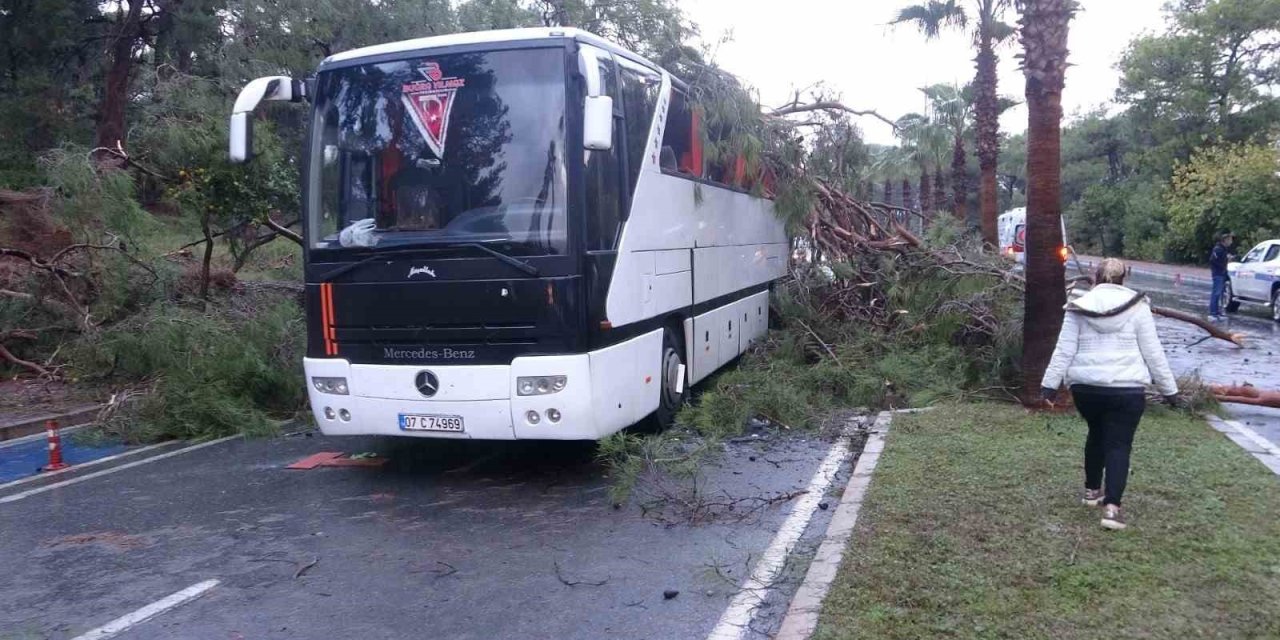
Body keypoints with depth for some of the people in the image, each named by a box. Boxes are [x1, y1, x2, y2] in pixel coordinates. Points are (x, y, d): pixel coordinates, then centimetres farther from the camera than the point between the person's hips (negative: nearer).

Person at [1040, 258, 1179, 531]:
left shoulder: (1079, 307, 5)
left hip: (1085, 387, 3)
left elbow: (1064, 350, 1)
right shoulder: (1137, 307, 1)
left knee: (1096, 434, 24)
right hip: (1126, 388, -2)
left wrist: (1050, 383, 4)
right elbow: (1153, 352, 3)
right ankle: (1112, 506, -11)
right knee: (1119, 445, 1)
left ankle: (1092, 490, 35)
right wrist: (1169, 388, 10)